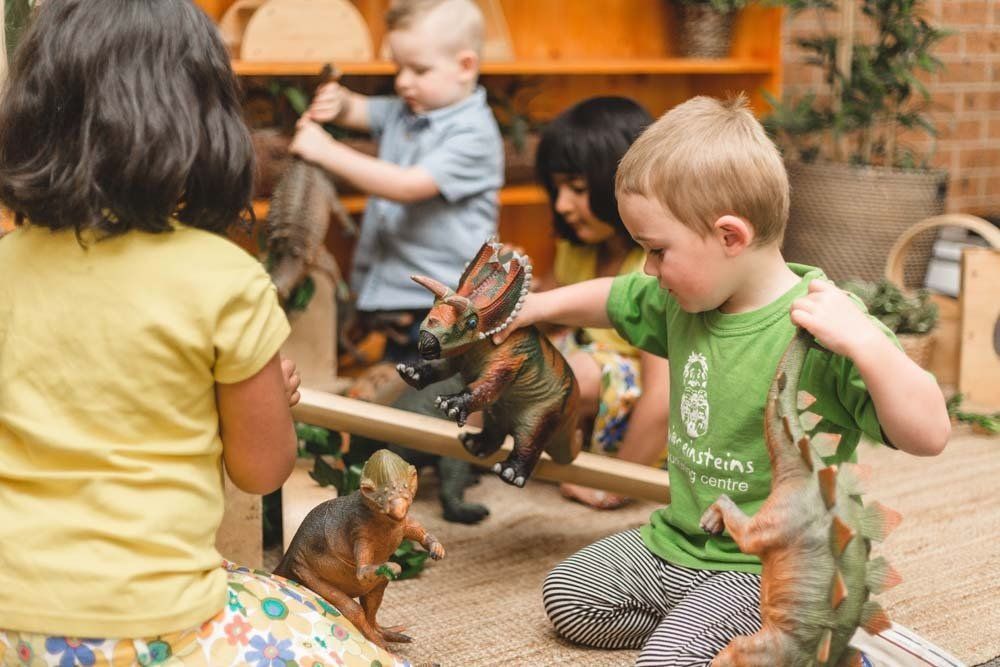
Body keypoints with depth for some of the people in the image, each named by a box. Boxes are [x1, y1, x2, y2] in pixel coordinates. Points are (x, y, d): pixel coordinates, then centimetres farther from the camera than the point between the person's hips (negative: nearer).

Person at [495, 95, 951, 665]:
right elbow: (614, 300, 23)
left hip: (767, 569, -8)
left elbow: (929, 436, -32)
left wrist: (868, 343, -45)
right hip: (676, 544, 9)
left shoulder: (823, 326, -26)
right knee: (565, 596, 14)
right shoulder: (684, 303, 0)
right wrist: (539, 307, 16)